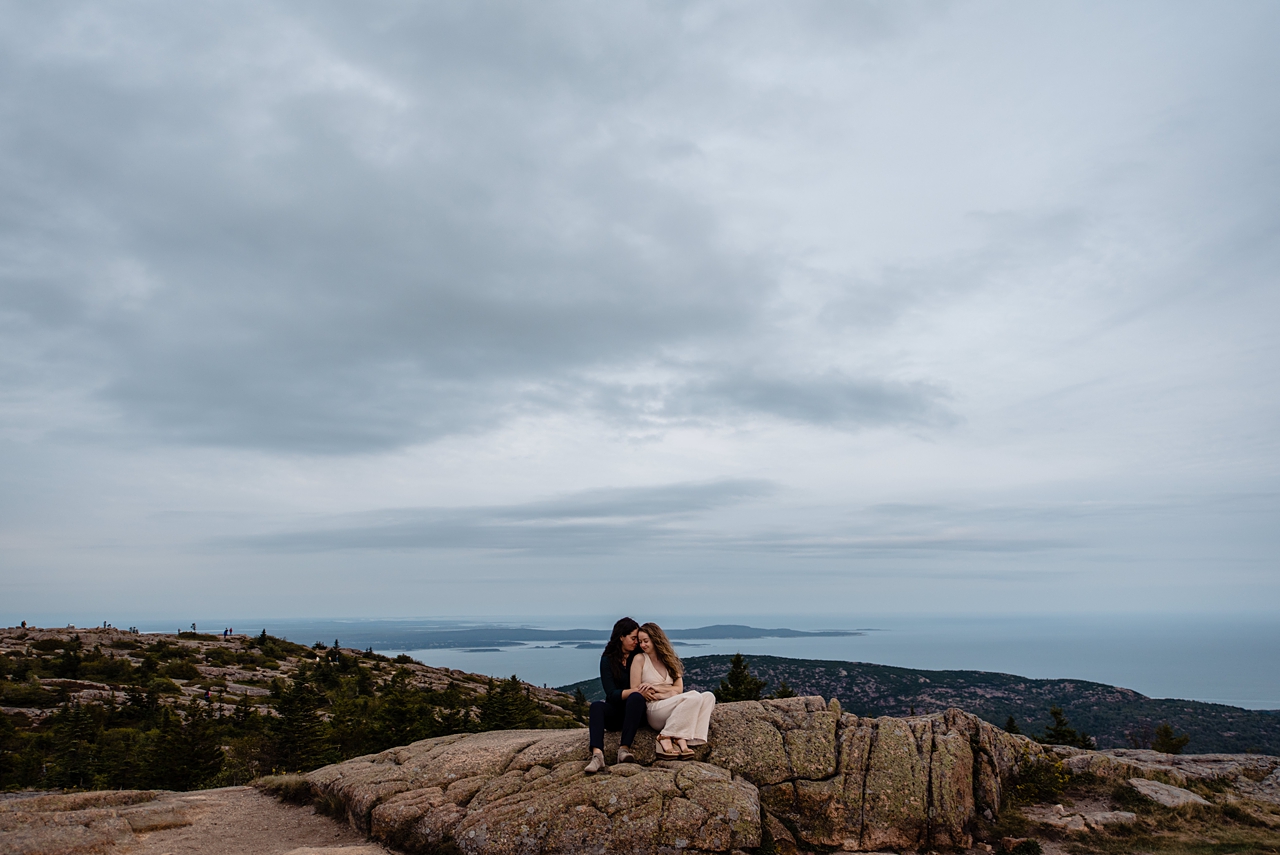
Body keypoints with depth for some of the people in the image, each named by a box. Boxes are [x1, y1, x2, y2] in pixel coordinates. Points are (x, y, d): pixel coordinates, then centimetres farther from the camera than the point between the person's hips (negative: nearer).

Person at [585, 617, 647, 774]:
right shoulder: (608, 660, 0)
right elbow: (612, 694, -9)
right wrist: (637, 690, -24)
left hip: (635, 710, 0)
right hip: (615, 711, 0)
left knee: (635, 698, -32)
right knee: (597, 706, -31)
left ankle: (624, 749, -44)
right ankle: (597, 754, -51)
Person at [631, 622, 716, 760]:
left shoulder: (670, 660, 17)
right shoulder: (640, 659, 3)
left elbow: (679, 689, 7)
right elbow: (635, 691, -4)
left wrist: (657, 688, -11)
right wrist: (667, 693, -12)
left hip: (674, 711, 6)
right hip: (654, 710, -6)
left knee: (708, 696, -17)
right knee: (693, 696, -26)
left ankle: (680, 739, -27)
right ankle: (666, 737, -23)